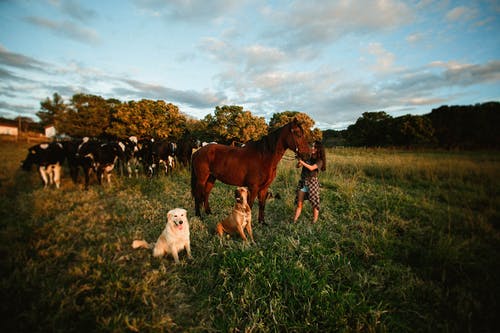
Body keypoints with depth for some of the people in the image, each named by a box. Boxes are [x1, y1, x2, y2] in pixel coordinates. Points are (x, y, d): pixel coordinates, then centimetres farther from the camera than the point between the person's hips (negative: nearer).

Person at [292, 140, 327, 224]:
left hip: (312, 183, -4)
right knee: (299, 204, 6)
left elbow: (311, 168, -22)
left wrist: (302, 162, -25)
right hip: (302, 182, 4)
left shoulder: (319, 161, -5)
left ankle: (314, 223, 16)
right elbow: (297, 166, 5)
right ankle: (294, 221, 11)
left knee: (314, 204, 6)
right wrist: (299, 161, -15)